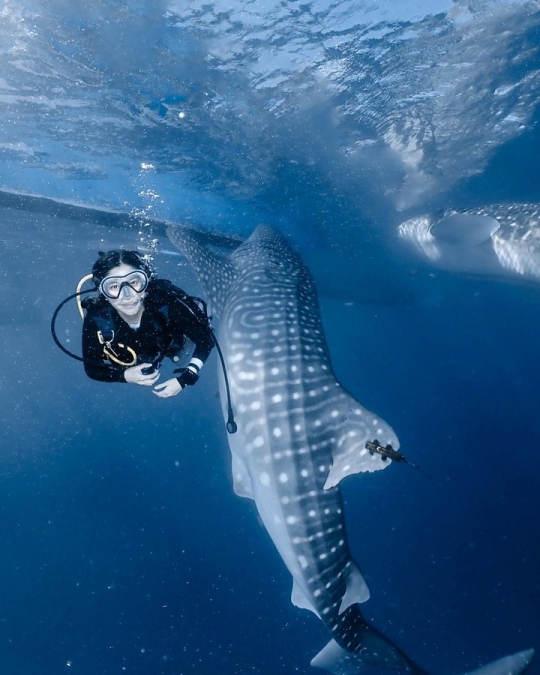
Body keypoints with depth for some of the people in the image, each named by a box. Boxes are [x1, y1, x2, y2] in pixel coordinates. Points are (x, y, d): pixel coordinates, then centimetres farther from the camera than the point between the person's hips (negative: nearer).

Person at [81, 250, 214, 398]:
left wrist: (185, 379, -37)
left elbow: (206, 338, -31)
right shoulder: (96, 319, -40)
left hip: (170, 346, -1)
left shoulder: (167, 303, -45)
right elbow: (92, 368, -23)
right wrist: (124, 375, -39)